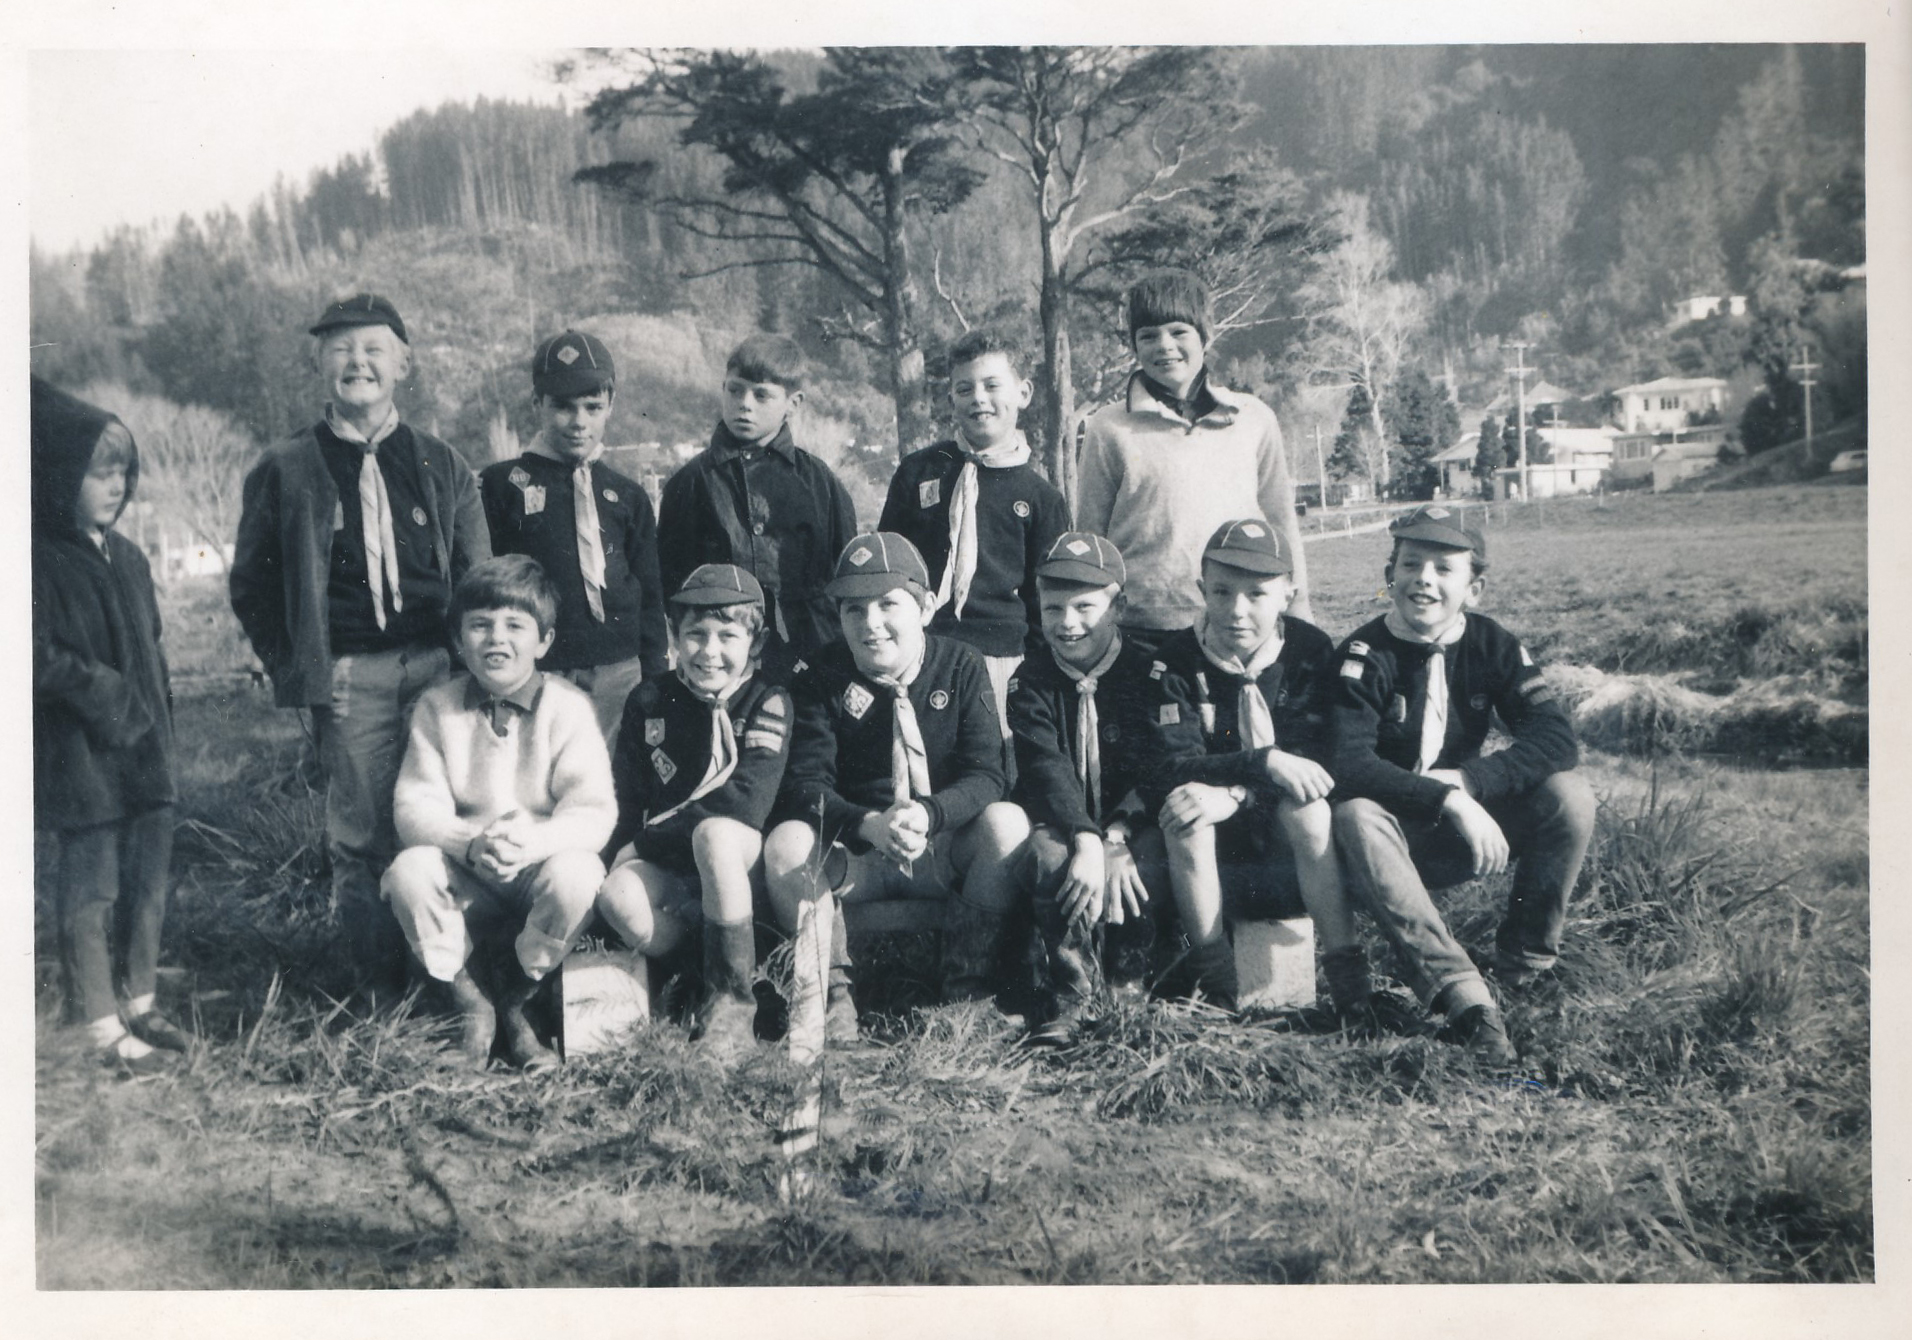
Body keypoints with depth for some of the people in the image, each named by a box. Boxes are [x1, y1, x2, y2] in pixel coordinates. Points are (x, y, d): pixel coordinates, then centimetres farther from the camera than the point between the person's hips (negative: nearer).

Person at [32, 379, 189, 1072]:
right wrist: (109, 698, -15)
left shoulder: (126, 557, 11)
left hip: (146, 754, 7)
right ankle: (104, 1028, 11)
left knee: (148, 883, 12)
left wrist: (157, 719, 10)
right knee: (92, 893, 1)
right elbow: (41, 658, -17)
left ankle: (141, 1006, 25)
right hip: (81, 759, -7)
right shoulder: (43, 560, -11)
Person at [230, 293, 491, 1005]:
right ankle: (378, 986, 11)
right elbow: (252, 584, 11)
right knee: (362, 835, 0)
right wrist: (295, 667, 2)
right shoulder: (285, 470, 6)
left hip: (439, 666, 1)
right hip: (350, 677, -1)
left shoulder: (443, 466, 12)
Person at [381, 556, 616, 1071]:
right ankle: (470, 1003, -4)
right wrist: (470, 845, -30)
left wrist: (530, 842, -37)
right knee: (408, 872, -29)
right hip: (464, 880, 1)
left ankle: (513, 999, -4)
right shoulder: (437, 707, -1)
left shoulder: (567, 707, -8)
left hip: (540, 873, -1)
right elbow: (415, 807, -9)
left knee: (577, 874, -34)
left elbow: (594, 813, -16)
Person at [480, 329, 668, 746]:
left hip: (619, 677, 2)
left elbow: (650, 598, 14)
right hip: (536, 676, -2)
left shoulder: (628, 496, 12)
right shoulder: (502, 485, 4)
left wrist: (655, 682, 9)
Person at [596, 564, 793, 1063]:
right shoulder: (649, 702, 8)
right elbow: (625, 798, 7)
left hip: (741, 853, -2)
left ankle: (731, 998, -26)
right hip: (666, 864, 2)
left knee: (714, 833, -38)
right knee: (617, 898, -32)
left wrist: (647, 839, -15)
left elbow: (747, 802, -17)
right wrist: (625, 853, -14)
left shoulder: (767, 703, -4)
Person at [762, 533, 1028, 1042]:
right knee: (786, 842, -29)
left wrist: (927, 814, -34)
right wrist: (869, 825, -34)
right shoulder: (821, 680, -2)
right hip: (854, 857, 0)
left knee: (1006, 821, -30)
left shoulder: (961, 666, -2)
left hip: (946, 851, 0)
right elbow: (805, 785, -13)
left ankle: (966, 996, -20)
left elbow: (986, 777, -12)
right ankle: (832, 996, -17)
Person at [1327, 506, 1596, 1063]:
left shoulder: (1493, 645, -3)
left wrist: (1468, 781, -27)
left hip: (1467, 829, 3)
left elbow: (1557, 738, -14)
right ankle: (1463, 996, -46)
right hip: (1398, 836, -3)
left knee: (1570, 796, -21)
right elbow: (1348, 766, -27)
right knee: (1354, 816, -37)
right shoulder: (1365, 655, -14)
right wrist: (1446, 800, -36)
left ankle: (1526, 966, -9)